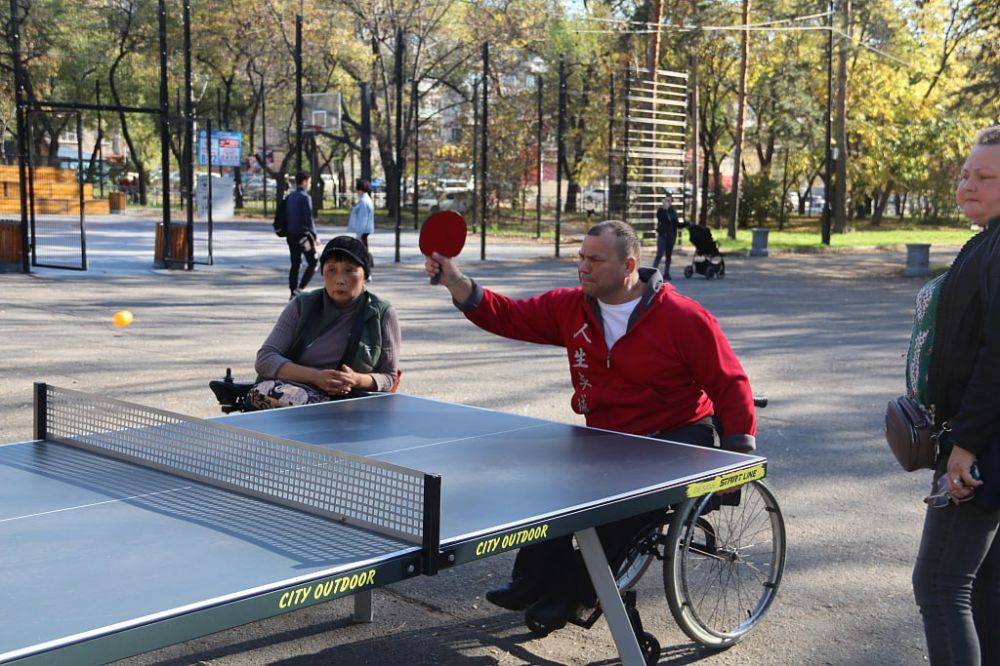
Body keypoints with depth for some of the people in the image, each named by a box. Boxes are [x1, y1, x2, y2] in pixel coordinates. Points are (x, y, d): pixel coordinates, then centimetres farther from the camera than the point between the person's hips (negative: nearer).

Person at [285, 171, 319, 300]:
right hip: (303, 234, -8)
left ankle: (293, 293, 10)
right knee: (312, 263, 0)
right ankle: (299, 289, -11)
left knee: (295, 264, 11)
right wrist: (314, 236, -12)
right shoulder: (305, 197, -12)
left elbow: (286, 216, 16)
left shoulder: (289, 197, 12)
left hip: (291, 235, 8)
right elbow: (308, 218, -16)